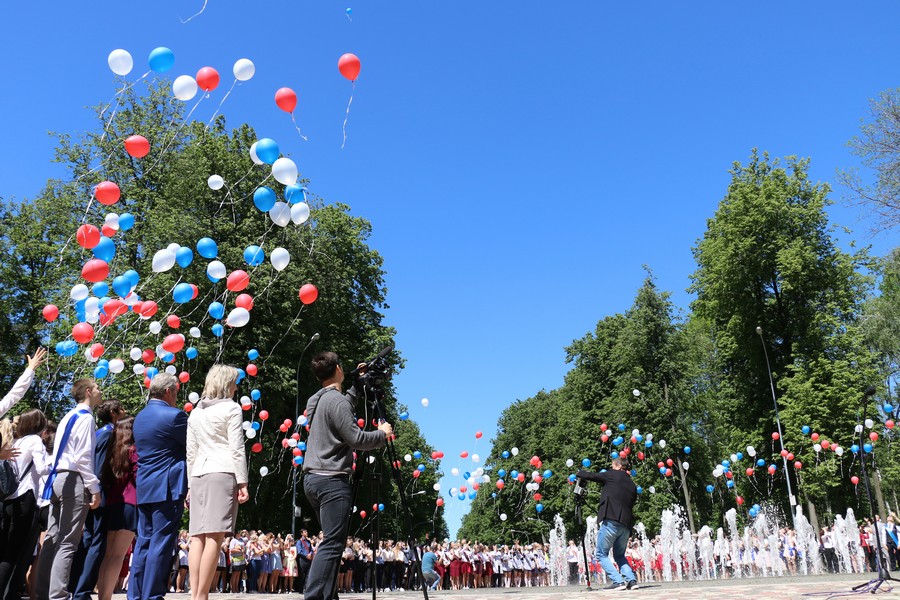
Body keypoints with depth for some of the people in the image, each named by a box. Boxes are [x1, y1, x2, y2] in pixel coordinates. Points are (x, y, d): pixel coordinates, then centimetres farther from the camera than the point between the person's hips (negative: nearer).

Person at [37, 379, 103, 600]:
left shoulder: (68, 416, 20)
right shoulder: (85, 417, -8)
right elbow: (83, 456, -15)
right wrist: (94, 488, -14)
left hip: (58, 479, 9)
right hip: (74, 481, -9)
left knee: (52, 539, 10)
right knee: (68, 542, -8)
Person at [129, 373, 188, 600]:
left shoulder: (140, 417, 14)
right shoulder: (174, 415, -13)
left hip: (143, 488, 8)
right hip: (167, 488, -8)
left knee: (144, 541, 13)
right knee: (161, 543, -4)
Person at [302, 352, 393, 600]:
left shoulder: (315, 400, 15)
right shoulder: (336, 400, -13)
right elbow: (357, 439, -16)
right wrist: (383, 433, 0)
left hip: (312, 478, 10)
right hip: (332, 480, -10)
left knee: (332, 541, 14)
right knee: (332, 544, -9)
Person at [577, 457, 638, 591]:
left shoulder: (612, 475, 2)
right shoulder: (632, 485, 20)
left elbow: (590, 476, 6)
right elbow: (630, 504, 20)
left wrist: (579, 473, 24)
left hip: (610, 521, -7)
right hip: (626, 524, 7)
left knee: (601, 554, 4)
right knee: (619, 555, 22)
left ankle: (618, 581, -8)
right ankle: (631, 580, 5)